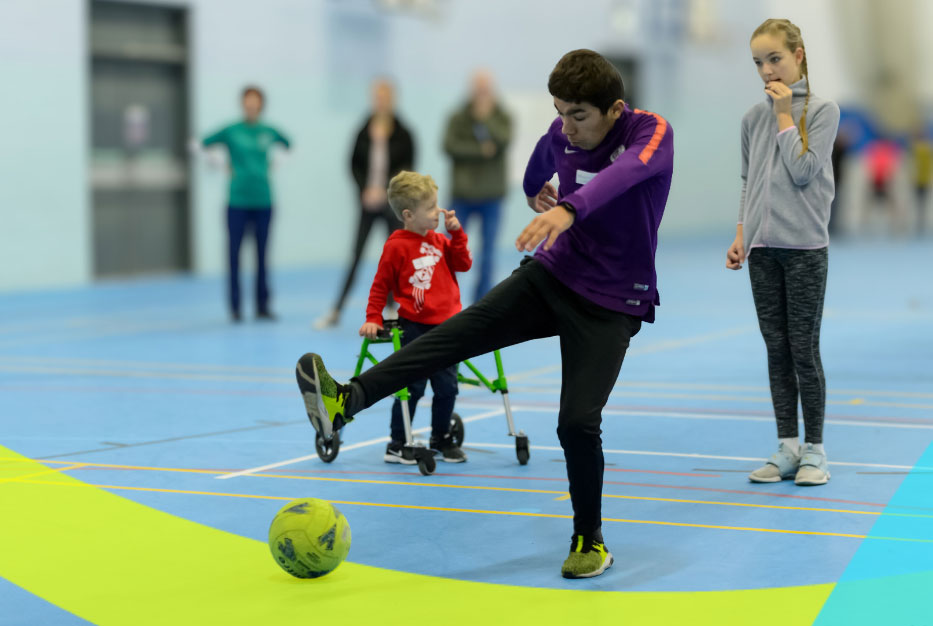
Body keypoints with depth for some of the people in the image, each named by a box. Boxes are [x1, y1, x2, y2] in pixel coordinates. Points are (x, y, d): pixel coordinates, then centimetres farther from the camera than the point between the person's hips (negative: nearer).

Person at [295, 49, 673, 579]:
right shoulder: (562, 134, -2)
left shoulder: (653, 133, -19)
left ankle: (590, 541, 9)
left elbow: (623, 173, -43)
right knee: (468, 327, -22)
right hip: (552, 275, 4)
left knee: (578, 421, -15)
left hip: (612, 304, -4)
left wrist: (569, 209, -61)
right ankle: (347, 400, -36)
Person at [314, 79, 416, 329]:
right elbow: (354, 164, 5)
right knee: (356, 256, 1)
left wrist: (384, 189, -13)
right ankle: (336, 311, 7)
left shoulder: (402, 134, -2)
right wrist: (365, 189, -8)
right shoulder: (364, 132, 1)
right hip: (367, 203, 1)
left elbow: (407, 167, -4)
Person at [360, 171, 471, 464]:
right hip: (414, 327, -6)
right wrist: (373, 319, -7)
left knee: (447, 387, 8)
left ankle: (441, 438, 25)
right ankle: (397, 445, 9)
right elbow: (381, 285, -3)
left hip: (446, 325, 6)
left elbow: (463, 263, 8)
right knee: (412, 387, -2)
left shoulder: (439, 241, 10)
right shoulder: (397, 245, -8)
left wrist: (456, 232, 1)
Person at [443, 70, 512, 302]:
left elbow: (504, 140, -15)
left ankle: (481, 301, 11)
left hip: (491, 196, 1)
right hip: (463, 195, 0)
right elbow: (450, 145, -11)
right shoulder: (459, 118, 3)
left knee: (488, 251, 3)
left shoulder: (501, 117, 4)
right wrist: (480, 150, -15)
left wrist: (486, 117, -18)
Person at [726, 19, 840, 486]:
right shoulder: (753, 118, 10)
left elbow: (803, 172, -13)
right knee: (777, 350, 7)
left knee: (804, 350, -2)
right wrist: (741, 235, 7)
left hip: (805, 249, -4)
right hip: (763, 250, 4)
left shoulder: (822, 111, -2)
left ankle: (814, 450, 7)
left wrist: (785, 115, -9)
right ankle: (787, 447, 12)